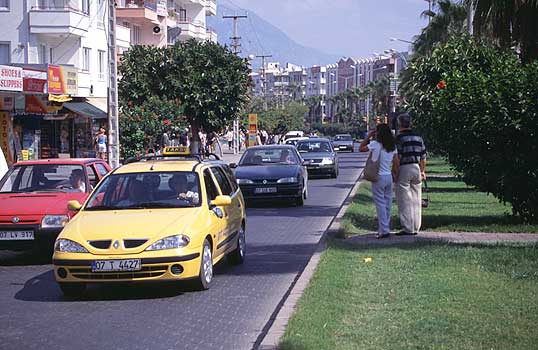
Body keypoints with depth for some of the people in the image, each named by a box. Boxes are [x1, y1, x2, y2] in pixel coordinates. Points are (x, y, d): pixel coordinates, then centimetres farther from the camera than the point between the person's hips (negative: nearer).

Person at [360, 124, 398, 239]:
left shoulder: (375, 144, -12)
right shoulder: (392, 146, 5)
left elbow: (361, 148, -1)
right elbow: (396, 163, 5)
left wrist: (368, 136, 4)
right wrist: (393, 174, 17)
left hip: (378, 177, -6)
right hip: (389, 177, 6)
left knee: (380, 204, -3)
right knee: (387, 204, 13)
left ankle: (384, 230, -5)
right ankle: (385, 228, 20)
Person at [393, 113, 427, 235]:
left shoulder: (400, 137, -9)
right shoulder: (418, 137, 9)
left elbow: (398, 158, -14)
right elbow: (423, 157, 12)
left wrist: (396, 173, -9)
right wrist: (423, 171, 22)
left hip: (404, 169, -6)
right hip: (416, 168, 6)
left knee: (404, 201, -2)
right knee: (416, 201, 10)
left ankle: (407, 228, -4)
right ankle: (416, 228, 14)